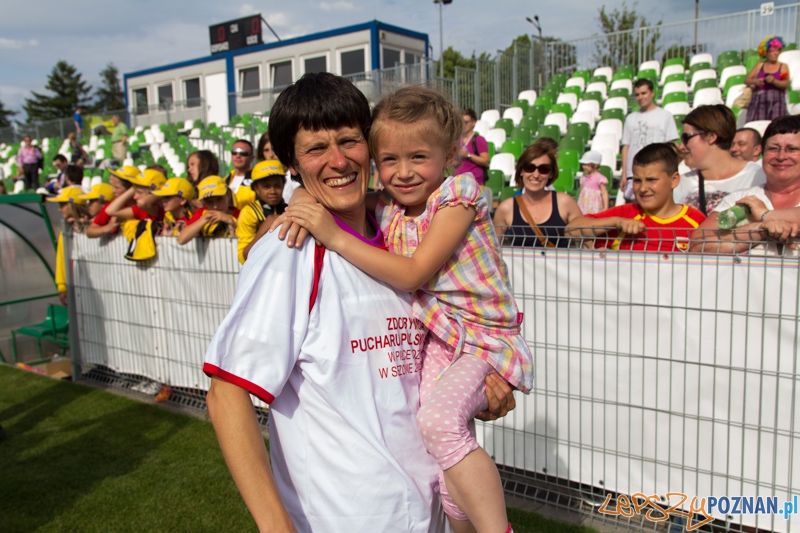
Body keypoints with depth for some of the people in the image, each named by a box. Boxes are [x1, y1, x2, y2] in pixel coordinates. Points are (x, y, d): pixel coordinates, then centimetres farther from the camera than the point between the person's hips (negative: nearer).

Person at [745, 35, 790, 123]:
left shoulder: (783, 66, 10)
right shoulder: (759, 65, 14)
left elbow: (786, 84, -3)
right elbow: (746, 81, 8)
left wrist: (774, 81, -23)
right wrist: (755, 81, -14)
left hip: (776, 102, -1)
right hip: (759, 101, 1)